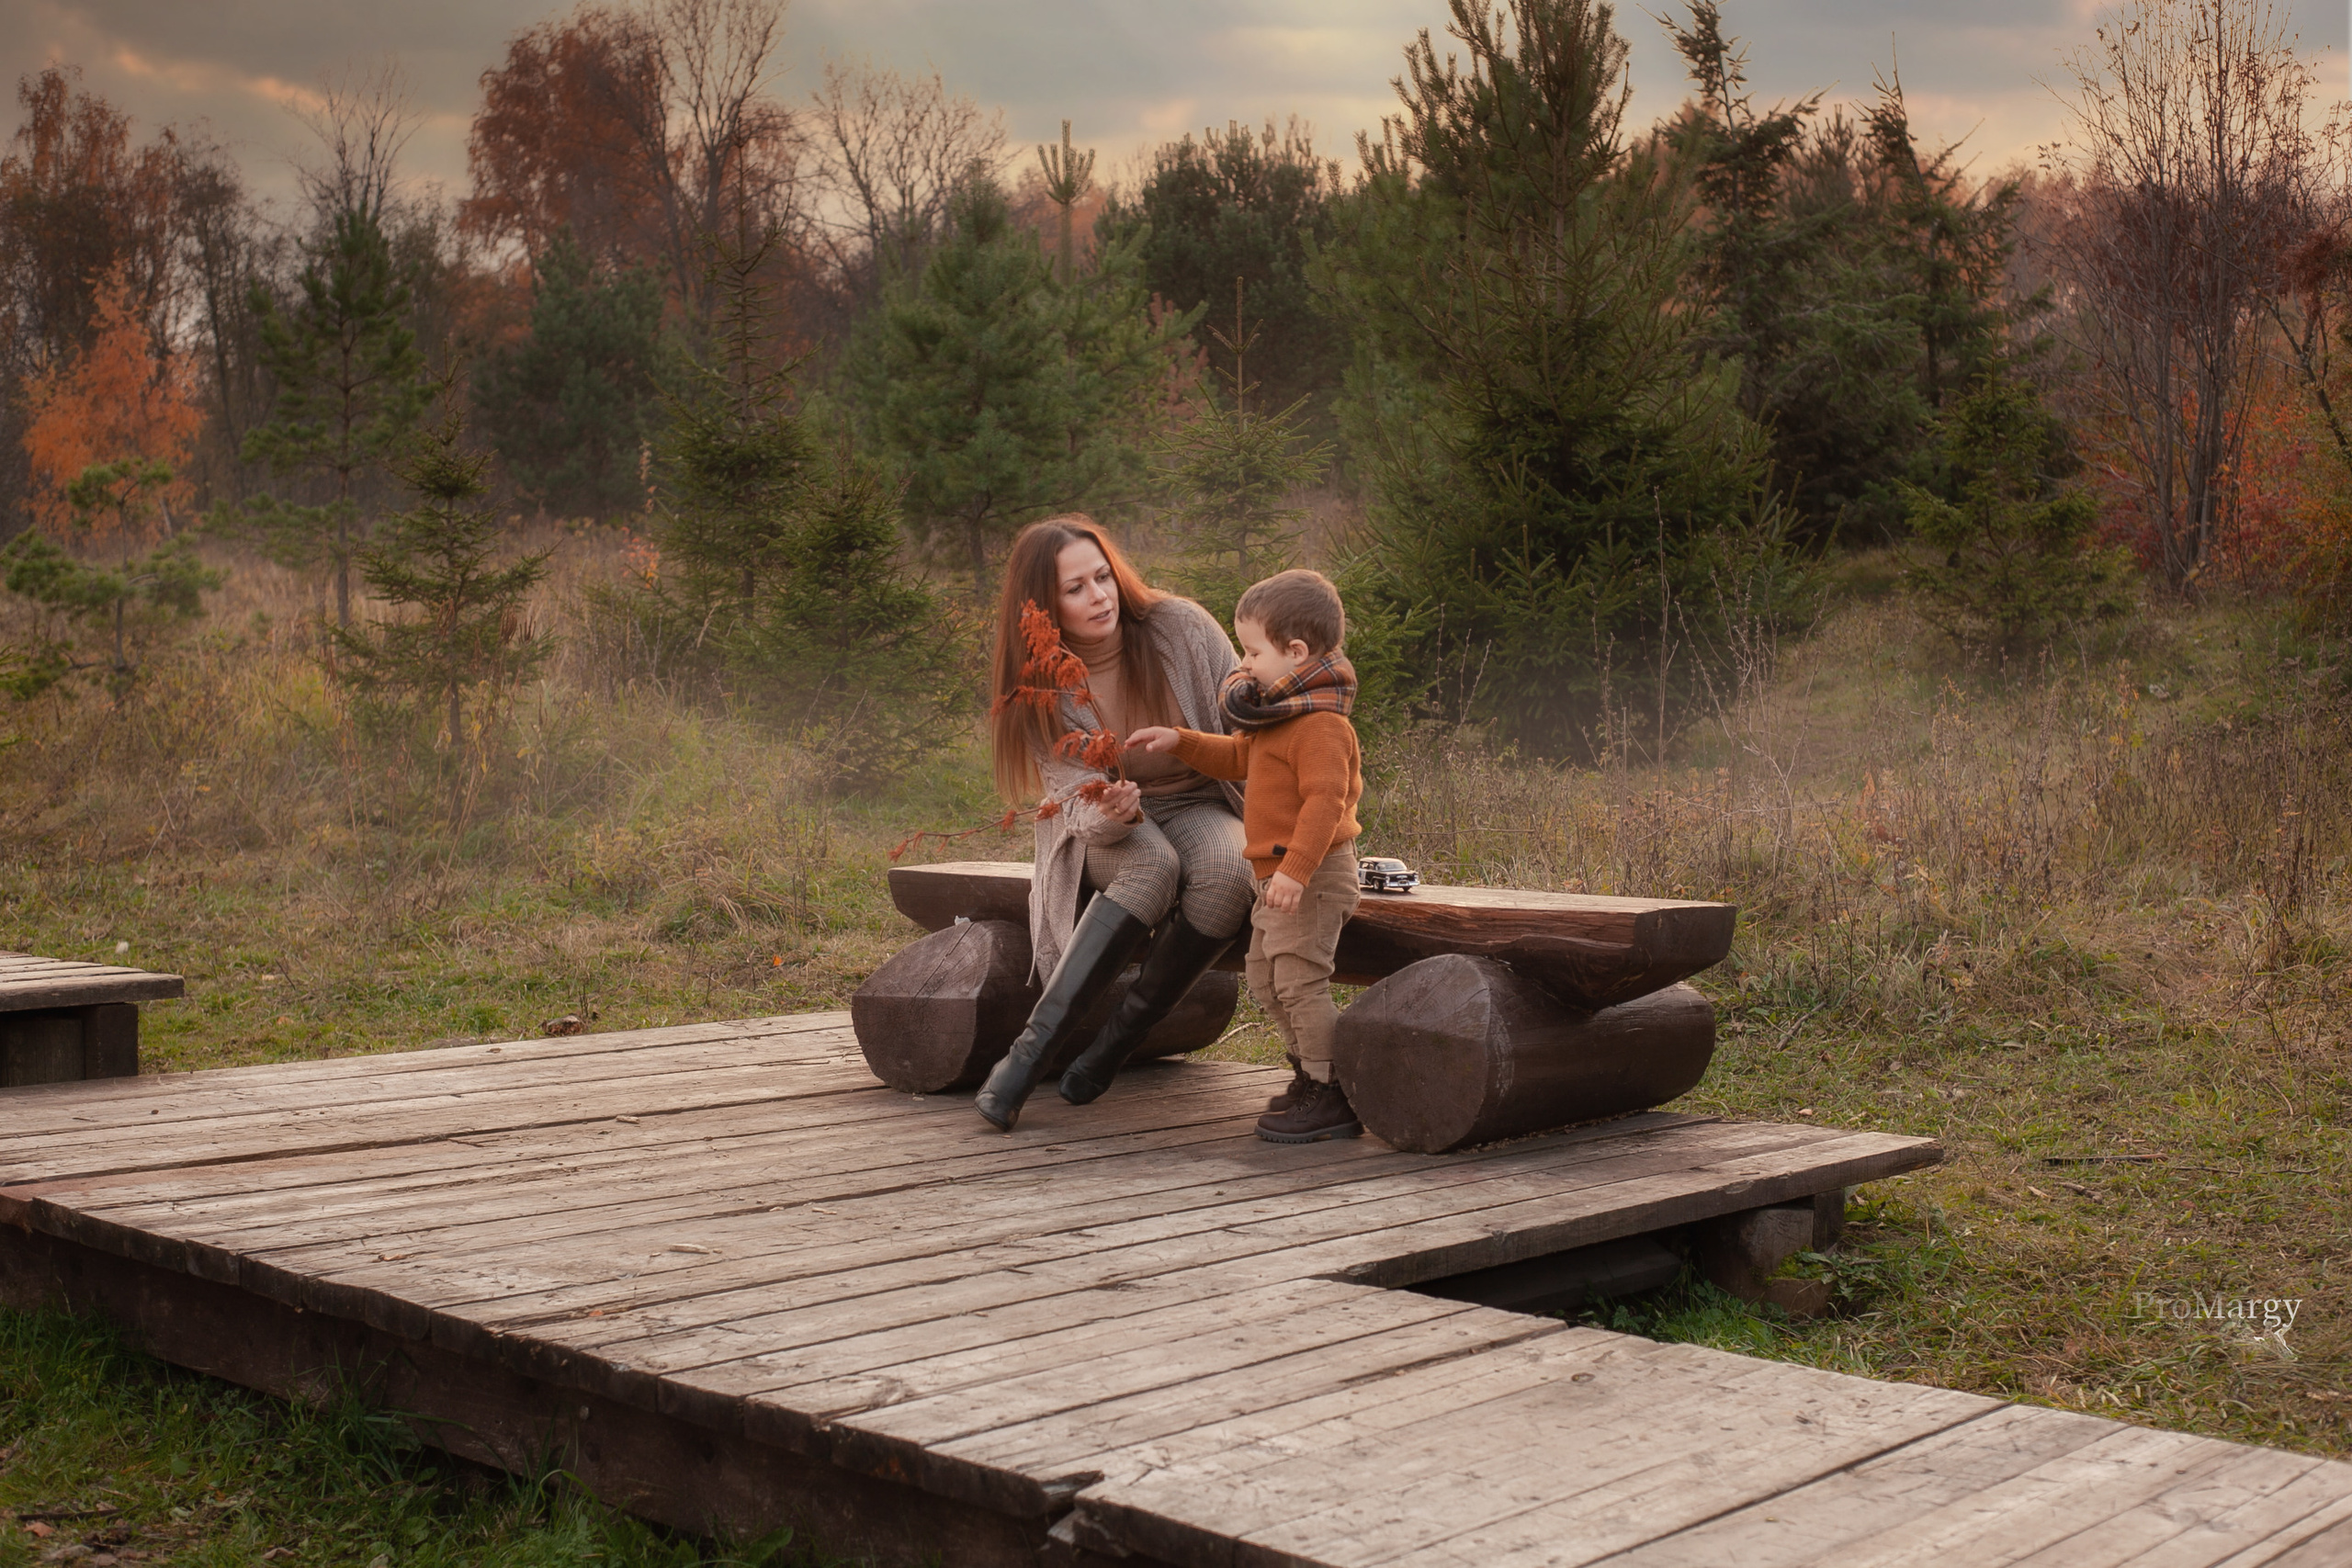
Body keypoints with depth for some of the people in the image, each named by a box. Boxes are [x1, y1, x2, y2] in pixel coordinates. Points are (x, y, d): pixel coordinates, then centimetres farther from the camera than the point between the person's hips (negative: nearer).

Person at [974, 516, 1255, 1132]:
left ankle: (1117, 1040, -24)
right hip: (1106, 833, -1)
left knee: (1227, 874, -36)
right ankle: (1032, 1049, -41)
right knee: (1153, 866, -38)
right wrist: (1110, 813, -37)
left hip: (1198, 809, 1)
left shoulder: (1178, 626, -12)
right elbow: (1076, 800, -12)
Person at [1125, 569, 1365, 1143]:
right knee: (1264, 978, 17)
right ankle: (1315, 1072, 28)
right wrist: (1179, 742, 18)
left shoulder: (1320, 724, -20)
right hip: (1279, 875, 11)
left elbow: (1324, 801, -28)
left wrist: (1296, 869, -35)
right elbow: (1237, 757, 29)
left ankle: (1331, 1100, -4)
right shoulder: (1277, 716, 14)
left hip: (1313, 876, -11)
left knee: (1300, 982, -10)